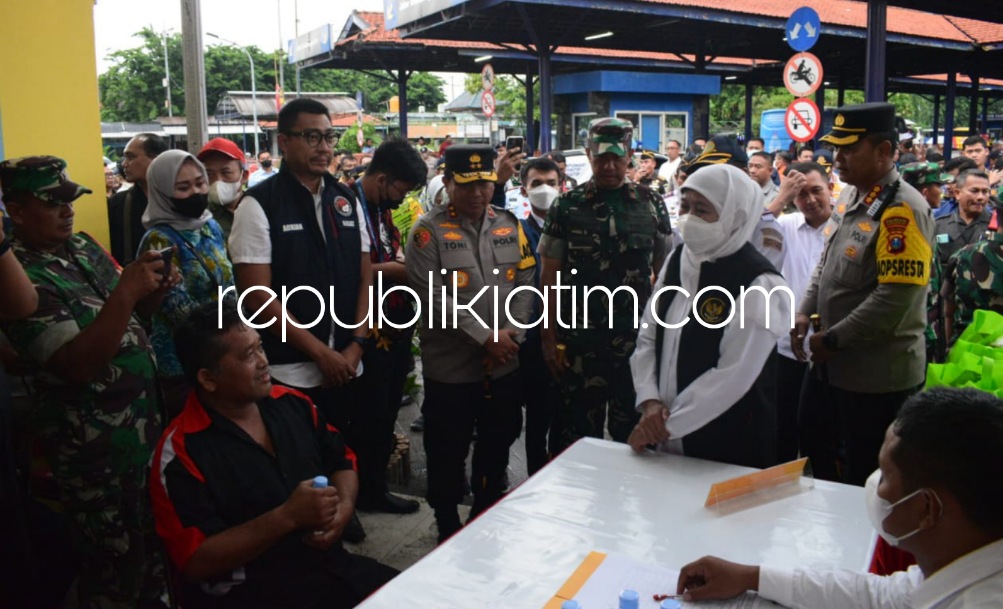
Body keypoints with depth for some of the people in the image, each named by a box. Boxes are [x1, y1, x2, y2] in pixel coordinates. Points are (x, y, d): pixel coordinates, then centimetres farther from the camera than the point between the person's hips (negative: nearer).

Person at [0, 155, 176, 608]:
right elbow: (77, 365, -25)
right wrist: (125, 291, -30)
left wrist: (155, 292, -6)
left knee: (155, 537, 19)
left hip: (145, 414, 7)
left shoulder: (84, 247, 6)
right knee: (114, 557, 9)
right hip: (91, 438, -7)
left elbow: (127, 316, 15)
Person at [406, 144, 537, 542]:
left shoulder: (510, 225, 7)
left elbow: (525, 283, 6)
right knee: (448, 452, 9)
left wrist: (511, 333, -9)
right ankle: (448, 526, 29)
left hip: (505, 365, 5)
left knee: (498, 443, 18)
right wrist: (485, 337, -19)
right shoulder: (428, 230, -8)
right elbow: (435, 297, -17)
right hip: (450, 367, -4)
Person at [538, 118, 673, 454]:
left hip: (638, 340, 1)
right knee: (579, 436, 9)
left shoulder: (652, 205, 3)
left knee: (635, 432, 12)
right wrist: (549, 338, -4)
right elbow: (550, 276, 0)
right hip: (580, 341, -1)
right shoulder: (566, 206, -1)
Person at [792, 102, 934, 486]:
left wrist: (831, 340, -18)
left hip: (877, 374, -9)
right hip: (831, 364, 9)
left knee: (866, 479, 8)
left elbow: (895, 301, -27)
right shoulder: (850, 195, 6)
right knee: (813, 447, 24)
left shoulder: (902, 210, -21)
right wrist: (805, 313, 3)